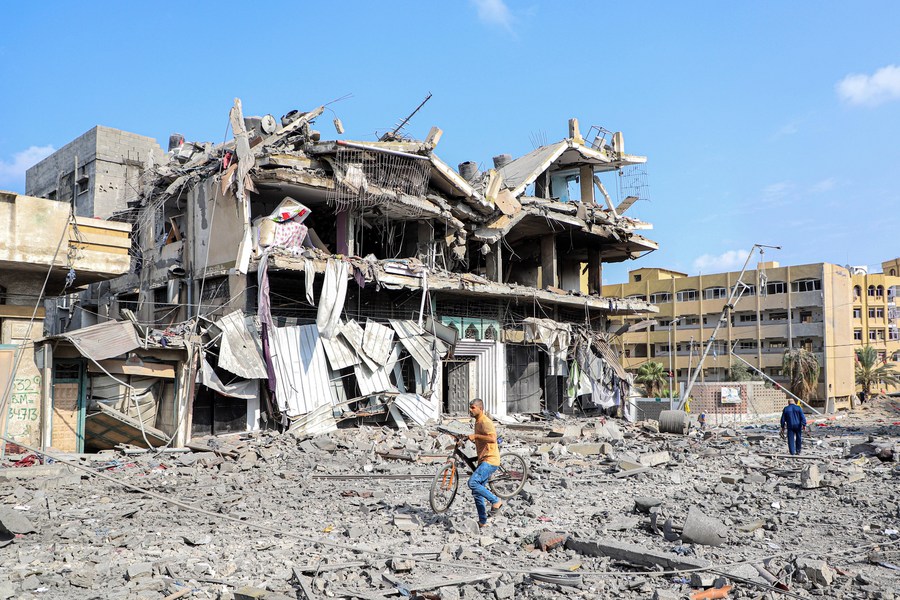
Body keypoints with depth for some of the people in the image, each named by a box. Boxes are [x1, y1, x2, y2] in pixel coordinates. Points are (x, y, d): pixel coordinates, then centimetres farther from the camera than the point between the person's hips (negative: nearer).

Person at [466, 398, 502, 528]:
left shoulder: (486, 422, -14)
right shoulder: (477, 422, 17)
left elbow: (492, 438, -31)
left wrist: (475, 436, -27)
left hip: (490, 460, -10)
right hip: (483, 460, 10)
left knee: (473, 483, -22)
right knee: (477, 492, 9)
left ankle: (496, 501, -8)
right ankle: (482, 521, 16)